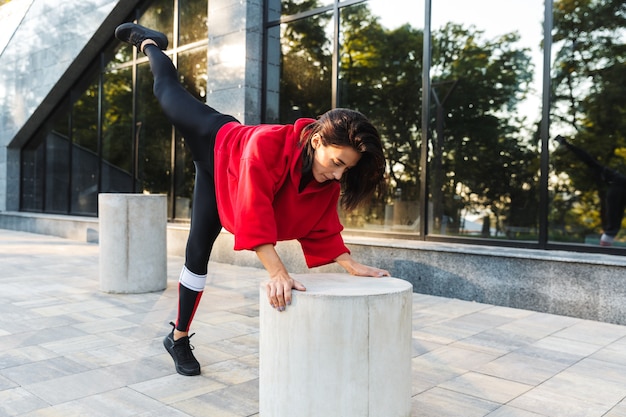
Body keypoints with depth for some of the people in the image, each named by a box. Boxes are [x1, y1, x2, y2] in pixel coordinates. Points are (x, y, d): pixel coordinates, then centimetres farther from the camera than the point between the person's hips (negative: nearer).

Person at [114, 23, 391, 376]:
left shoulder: (328, 183, -32)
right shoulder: (267, 145, -49)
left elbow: (322, 230, -23)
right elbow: (255, 216, -54)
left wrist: (354, 266, -35)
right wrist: (278, 273, -61)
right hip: (216, 142, -2)